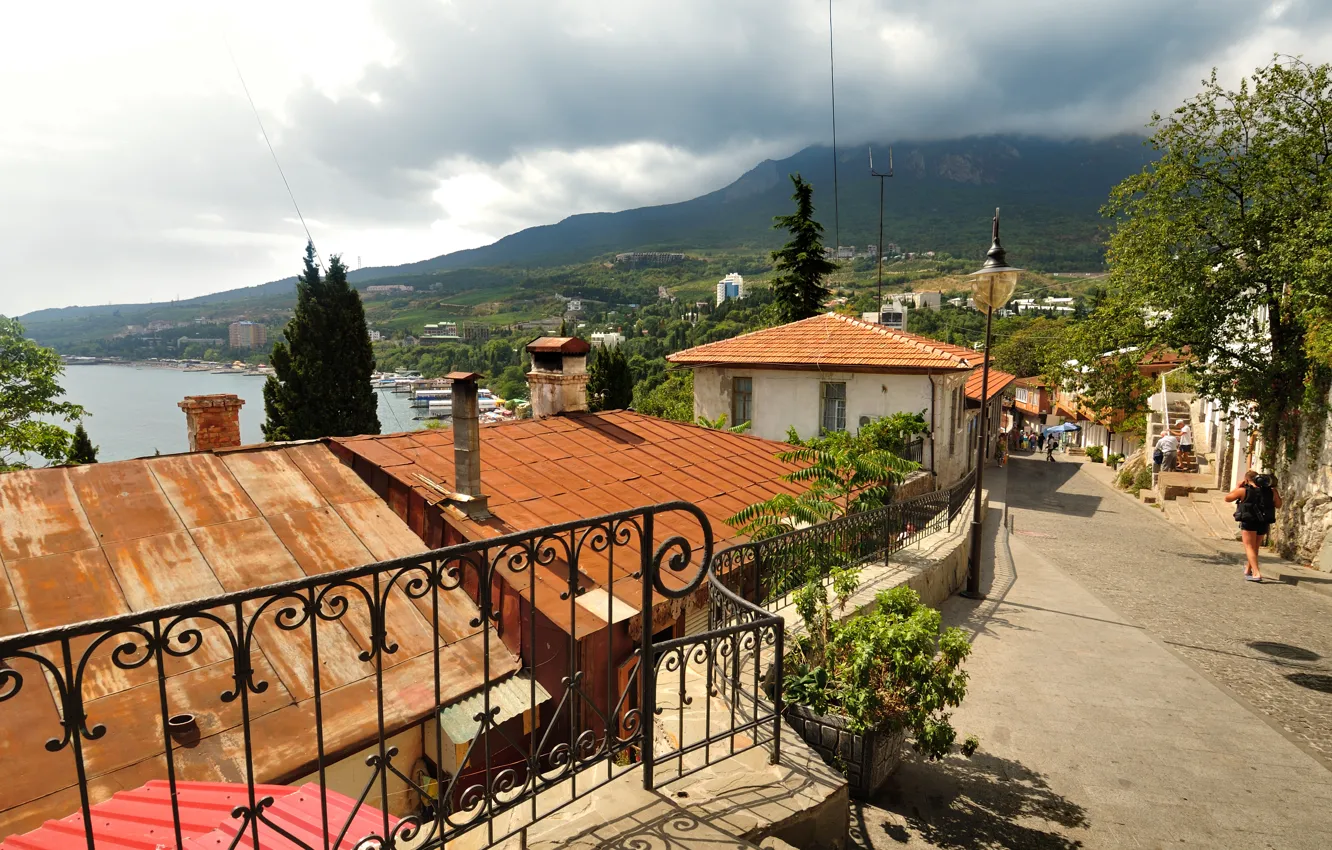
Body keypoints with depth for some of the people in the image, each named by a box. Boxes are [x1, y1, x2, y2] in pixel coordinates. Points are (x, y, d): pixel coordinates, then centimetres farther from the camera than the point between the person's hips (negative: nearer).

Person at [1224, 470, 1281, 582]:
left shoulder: (1243, 491, -8)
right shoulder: (1270, 491, 4)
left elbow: (1227, 498, 5)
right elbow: (1278, 505, 18)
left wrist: (1238, 487, 12)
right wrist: (1275, 491, 21)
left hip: (1249, 522, -5)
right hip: (1264, 523, 5)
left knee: (1249, 547, -3)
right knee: (1255, 547, 20)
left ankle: (1256, 573, -18)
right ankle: (1248, 569, 36)